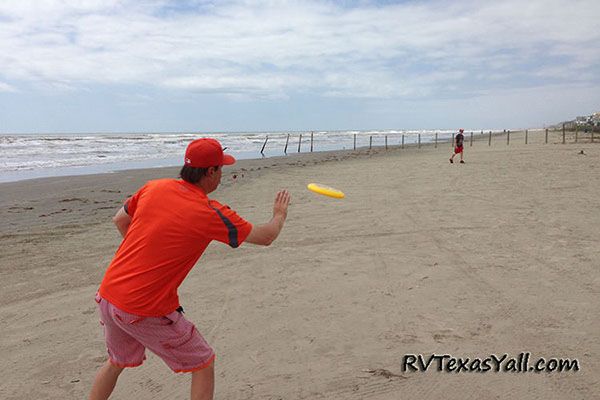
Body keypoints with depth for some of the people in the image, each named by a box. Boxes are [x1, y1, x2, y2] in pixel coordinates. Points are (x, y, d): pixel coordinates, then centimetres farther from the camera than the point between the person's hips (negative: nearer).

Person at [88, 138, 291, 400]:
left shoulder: (153, 187, 1)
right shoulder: (212, 214, -15)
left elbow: (119, 219, 17)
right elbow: (266, 237, -3)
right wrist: (280, 214, 18)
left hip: (107, 295, 7)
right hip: (147, 312, -7)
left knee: (117, 361, 32)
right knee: (203, 364, 12)